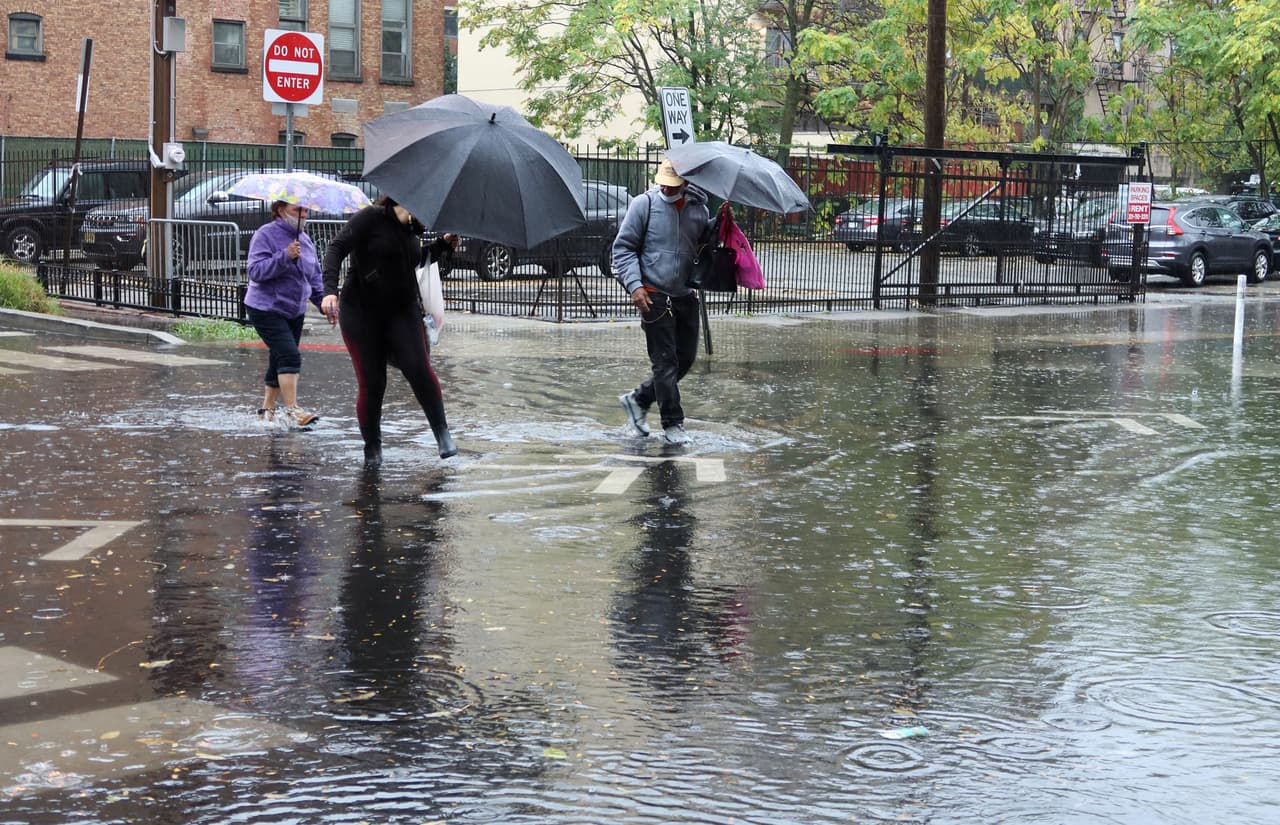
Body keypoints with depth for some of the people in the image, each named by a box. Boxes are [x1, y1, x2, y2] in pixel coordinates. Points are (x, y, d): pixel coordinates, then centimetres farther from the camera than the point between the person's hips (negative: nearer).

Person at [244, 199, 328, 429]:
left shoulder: (305, 240, 12)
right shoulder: (266, 235, -10)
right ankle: (292, 411, -23)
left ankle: (267, 410, 23)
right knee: (290, 356, -20)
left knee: (279, 362, 12)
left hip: (294, 312, 8)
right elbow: (256, 271, -21)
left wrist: (324, 303, 5)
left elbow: (315, 277, 18)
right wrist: (284, 256, -30)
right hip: (267, 310, -8)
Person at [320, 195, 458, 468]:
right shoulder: (371, 217, -9)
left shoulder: (411, 229, 11)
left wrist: (443, 243, 15)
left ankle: (442, 433, -10)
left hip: (403, 310, 4)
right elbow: (336, 248, -18)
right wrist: (330, 290, -32)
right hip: (362, 312, -4)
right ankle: (372, 448, 14)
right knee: (371, 383, -3)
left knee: (418, 367, -18)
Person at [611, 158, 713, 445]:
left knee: (685, 358, 11)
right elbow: (623, 247, -4)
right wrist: (634, 285, -14)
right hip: (655, 296, -6)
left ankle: (638, 399, 28)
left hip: (686, 296, 6)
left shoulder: (699, 208, 8)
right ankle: (673, 424, 4)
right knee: (665, 362, -3)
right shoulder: (644, 204, -5)